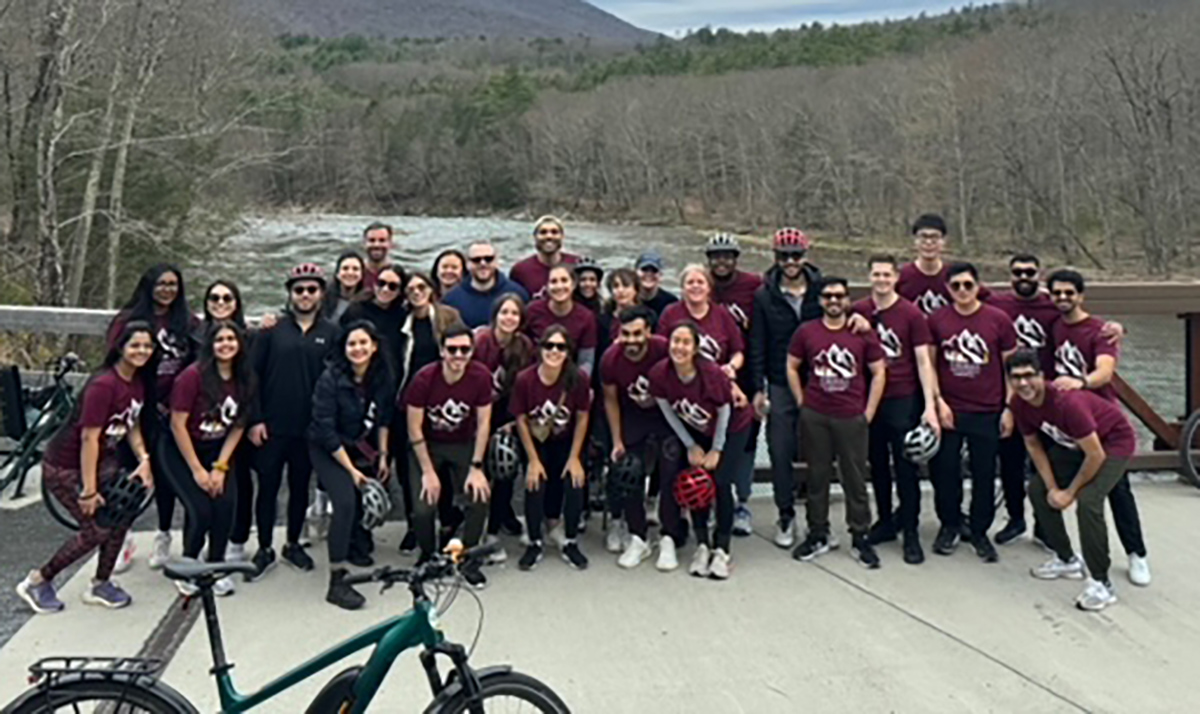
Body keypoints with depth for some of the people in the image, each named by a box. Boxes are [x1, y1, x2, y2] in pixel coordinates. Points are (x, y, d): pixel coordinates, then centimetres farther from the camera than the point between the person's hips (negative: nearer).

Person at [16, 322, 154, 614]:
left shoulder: (138, 382, -1)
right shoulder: (103, 385, -27)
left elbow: (132, 425, 8)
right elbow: (88, 438, -26)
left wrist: (143, 458, -8)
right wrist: (88, 490, -24)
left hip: (101, 460, 7)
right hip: (65, 467, -7)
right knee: (96, 529, -7)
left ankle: (101, 585, 14)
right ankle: (37, 582, 14)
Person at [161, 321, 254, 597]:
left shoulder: (244, 380, -6)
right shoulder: (194, 375, -19)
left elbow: (238, 426, -2)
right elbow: (178, 425, -17)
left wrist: (220, 467, -10)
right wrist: (197, 470, -15)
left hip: (217, 450, 4)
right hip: (180, 450, -4)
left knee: (225, 505, -15)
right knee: (201, 510, -17)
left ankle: (216, 566, 6)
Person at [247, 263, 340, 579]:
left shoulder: (331, 333, 2)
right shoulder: (272, 329, 0)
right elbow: (253, 373, -1)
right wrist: (255, 419, -6)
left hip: (309, 428, 1)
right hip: (271, 426, -1)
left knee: (300, 487, 13)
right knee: (268, 487, 5)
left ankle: (293, 544, 29)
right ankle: (265, 549, 19)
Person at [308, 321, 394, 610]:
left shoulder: (383, 376, -8)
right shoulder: (331, 378, -21)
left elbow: (384, 418, 6)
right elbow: (325, 430, -20)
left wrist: (382, 455, 0)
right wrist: (351, 470, -19)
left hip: (362, 448, 6)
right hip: (327, 450, -5)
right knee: (346, 501, -22)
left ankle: (356, 544, 36)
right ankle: (337, 582, -18)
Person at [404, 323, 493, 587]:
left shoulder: (481, 377, -19)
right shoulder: (424, 379, -24)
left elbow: (483, 423, -10)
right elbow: (414, 429, -16)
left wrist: (476, 467, -12)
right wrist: (428, 471, -15)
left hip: (463, 445, 2)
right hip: (427, 445, -1)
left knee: (479, 499, -17)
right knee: (423, 507, -17)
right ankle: (428, 556, 15)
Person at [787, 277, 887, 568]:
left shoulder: (864, 333, 0)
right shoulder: (806, 332, 2)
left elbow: (879, 373, 4)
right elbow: (791, 367, 10)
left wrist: (869, 412, -1)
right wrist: (802, 403, 4)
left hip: (852, 418, -1)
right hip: (814, 417, 1)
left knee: (855, 478, 5)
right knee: (817, 476, 10)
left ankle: (860, 538, 18)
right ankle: (817, 535, 22)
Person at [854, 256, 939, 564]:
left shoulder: (911, 314, -5)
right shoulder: (858, 312, 2)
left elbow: (924, 361, -5)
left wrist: (930, 405, -11)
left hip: (903, 400, -3)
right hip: (870, 398, 3)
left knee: (906, 467, 1)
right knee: (877, 464, 13)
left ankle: (911, 534, 9)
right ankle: (885, 522, 27)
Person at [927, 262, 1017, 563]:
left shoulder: (998, 319, -2)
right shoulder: (936, 320, -1)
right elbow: (930, 363, 3)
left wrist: (1009, 408, 0)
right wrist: (938, 401, -5)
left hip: (986, 412, 0)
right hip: (948, 410, 1)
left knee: (985, 474, 6)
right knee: (945, 471, 7)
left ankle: (980, 531, 22)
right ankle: (949, 525, 26)